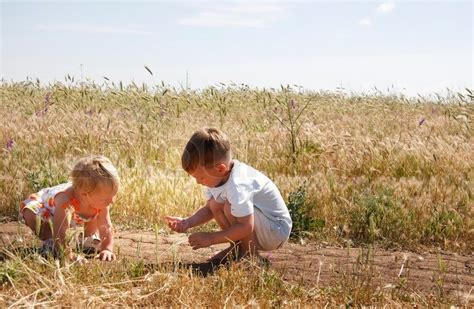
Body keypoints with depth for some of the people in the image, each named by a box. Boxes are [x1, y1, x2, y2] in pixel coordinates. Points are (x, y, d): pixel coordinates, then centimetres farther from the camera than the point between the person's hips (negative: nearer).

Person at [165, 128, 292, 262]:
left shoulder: (237, 186, -34)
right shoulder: (216, 176, -5)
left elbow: (246, 227, -35)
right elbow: (209, 209, 6)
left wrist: (210, 238, -28)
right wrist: (187, 222, -11)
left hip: (277, 231, -9)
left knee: (230, 207, -28)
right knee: (215, 204, -5)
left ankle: (250, 253, -9)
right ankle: (238, 247, 8)